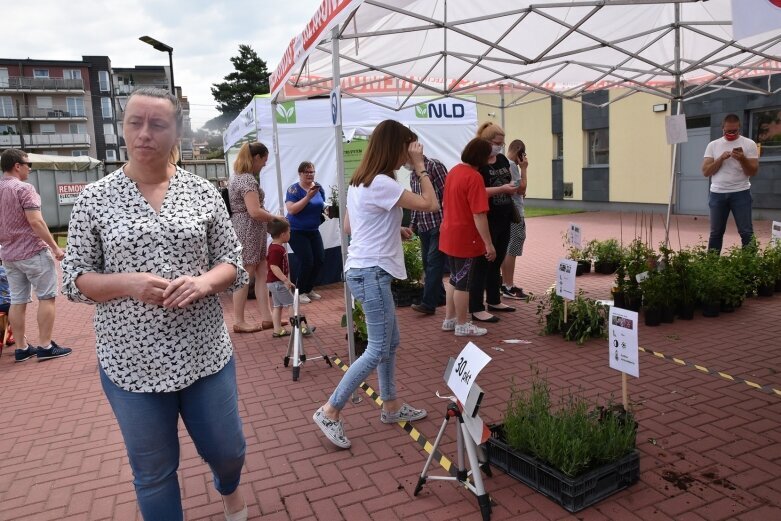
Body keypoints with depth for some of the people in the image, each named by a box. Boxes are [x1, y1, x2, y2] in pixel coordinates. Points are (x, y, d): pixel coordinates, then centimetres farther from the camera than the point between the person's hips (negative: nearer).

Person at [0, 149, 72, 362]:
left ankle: (22, 348, 15)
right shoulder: (23, 188, -14)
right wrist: (55, 247, -17)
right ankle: (45, 346, 1)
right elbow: (35, 221, -21)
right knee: (46, 297, 1)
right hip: (33, 252, -8)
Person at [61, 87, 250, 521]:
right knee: (153, 472, 14)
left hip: (205, 353, 1)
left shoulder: (203, 192, 0)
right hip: (132, 363, -1)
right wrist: (128, 283, -20)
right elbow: (74, 278, -1)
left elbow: (233, 262, 3)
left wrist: (203, 282, -19)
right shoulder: (93, 200, -3)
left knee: (227, 449, 17)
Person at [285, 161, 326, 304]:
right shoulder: (294, 189, -13)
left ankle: (309, 289, 21)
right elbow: (291, 210, -25)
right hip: (297, 232, -6)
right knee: (307, 262, -11)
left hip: (313, 231, 6)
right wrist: (308, 197, -29)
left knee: (320, 259, 0)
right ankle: (300, 292, 11)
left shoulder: (318, 187, 3)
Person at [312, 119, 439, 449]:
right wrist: (420, 167, -9)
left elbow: (348, 227, 19)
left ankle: (391, 406, 30)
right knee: (378, 349, -3)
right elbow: (430, 204, -19)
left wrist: (393, 231, 13)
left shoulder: (359, 181, 12)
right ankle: (329, 412, 5)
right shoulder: (380, 183, -18)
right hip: (371, 273, -10)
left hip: (364, 269, 10)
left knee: (390, 341, 17)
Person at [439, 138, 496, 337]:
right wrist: (489, 243, -18)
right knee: (463, 282, 4)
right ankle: (462, 325, 16)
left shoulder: (454, 171, 6)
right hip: (465, 239, -8)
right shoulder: (474, 177, -20)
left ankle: (449, 319, 29)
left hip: (449, 236, 8)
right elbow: (479, 215, -23)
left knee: (455, 278, 19)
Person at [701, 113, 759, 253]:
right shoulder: (713, 145, 6)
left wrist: (743, 159, -19)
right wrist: (721, 158, -13)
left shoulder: (749, 144, 1)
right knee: (716, 232, 8)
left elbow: (753, 172, -2)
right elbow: (705, 172, 0)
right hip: (717, 193, 2)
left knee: (747, 232, -2)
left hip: (740, 193, -1)